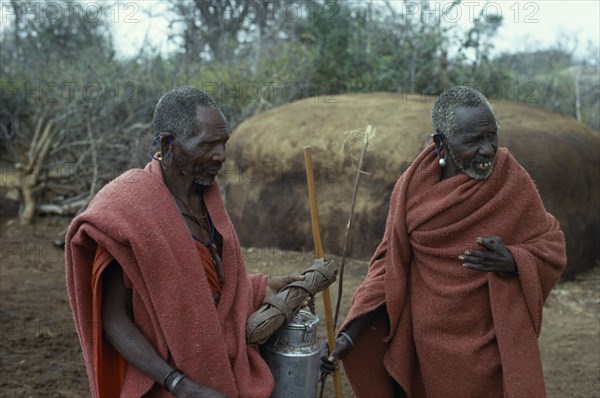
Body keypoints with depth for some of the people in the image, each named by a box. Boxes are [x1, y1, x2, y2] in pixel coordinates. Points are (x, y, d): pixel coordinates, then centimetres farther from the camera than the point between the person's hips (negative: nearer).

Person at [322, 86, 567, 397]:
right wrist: (350, 334, -11)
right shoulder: (412, 187, -8)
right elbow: (390, 264, -4)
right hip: (424, 347, 1)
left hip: (491, 346, -1)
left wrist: (512, 261, -23)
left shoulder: (512, 181, -10)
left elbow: (551, 248, -2)